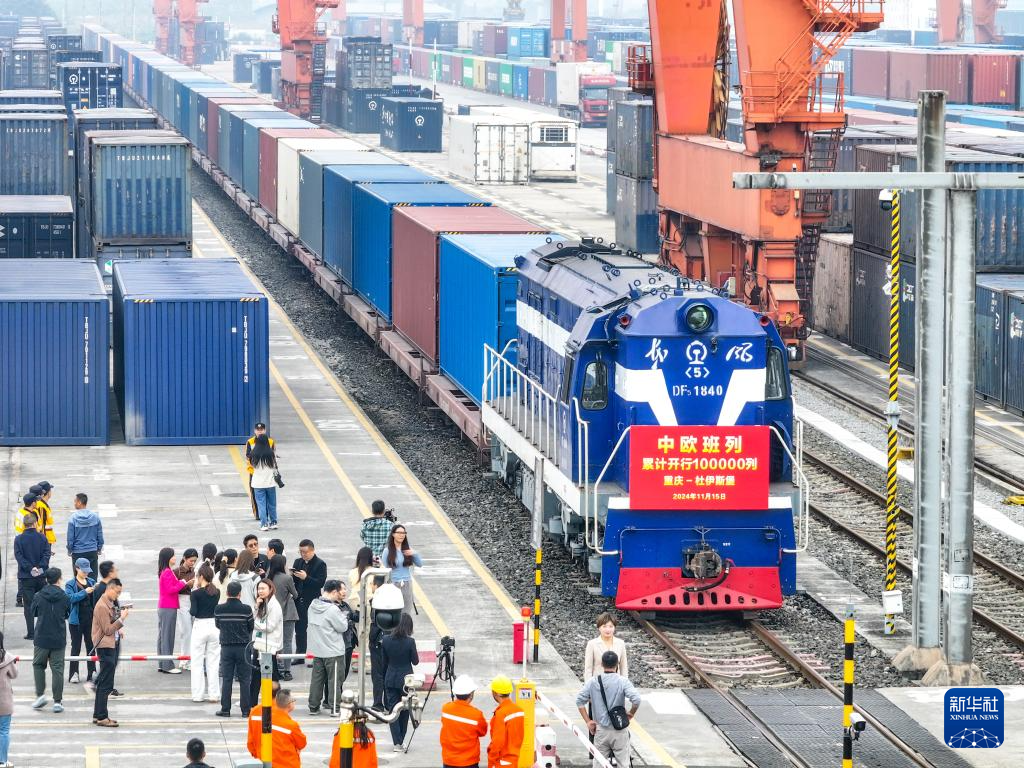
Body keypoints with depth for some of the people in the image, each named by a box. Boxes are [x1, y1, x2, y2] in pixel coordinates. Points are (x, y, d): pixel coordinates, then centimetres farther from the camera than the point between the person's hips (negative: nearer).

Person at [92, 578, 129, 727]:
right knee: (105, 684, -6)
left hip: (112, 644, 10)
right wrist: (122, 619, -19)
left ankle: (98, 715, 19)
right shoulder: (102, 606, -16)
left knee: (104, 683, 14)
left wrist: (119, 630, 7)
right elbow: (107, 630, -17)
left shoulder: (110, 604, 12)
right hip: (105, 646, -10)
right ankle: (102, 717, -3)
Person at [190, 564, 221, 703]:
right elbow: (215, 606, 10)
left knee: (197, 663, 5)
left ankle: (197, 694, 5)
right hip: (214, 626, 4)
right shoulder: (216, 593, 2)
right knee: (213, 662, 10)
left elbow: (193, 612, -16)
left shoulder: (196, 594, -11)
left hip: (199, 626, -4)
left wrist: (190, 610, 8)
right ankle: (213, 694, 11)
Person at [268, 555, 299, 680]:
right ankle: (287, 671, 1)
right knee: (287, 642, 2)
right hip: (287, 613, -5)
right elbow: (295, 595, -3)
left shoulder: (269, 578, -3)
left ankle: (278, 669, 13)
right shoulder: (287, 578, -15)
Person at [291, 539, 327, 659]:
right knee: (299, 628, 11)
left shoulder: (320, 564, -5)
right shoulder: (298, 562, 14)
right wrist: (292, 575, -8)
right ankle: (299, 654, 21)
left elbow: (321, 583, -15)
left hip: (312, 601, -6)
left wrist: (306, 578, -24)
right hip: (299, 600, 6)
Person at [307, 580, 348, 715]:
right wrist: (344, 616, 3)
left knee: (317, 678, 13)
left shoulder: (313, 606, 1)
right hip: (334, 651, -7)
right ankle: (335, 707, 7)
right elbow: (342, 627, -15)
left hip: (317, 650, 7)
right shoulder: (333, 610, -22)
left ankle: (313, 706, 18)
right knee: (335, 679, 3)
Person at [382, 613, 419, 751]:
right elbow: (415, 661, -5)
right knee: (404, 711, 11)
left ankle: (396, 742, -2)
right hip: (406, 679, -2)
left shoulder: (386, 640, -5)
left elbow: (384, 662, 4)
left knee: (392, 710, 5)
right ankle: (400, 742, 15)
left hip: (390, 679, 2)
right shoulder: (409, 642, -15)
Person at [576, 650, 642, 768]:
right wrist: (631, 713, -2)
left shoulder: (593, 681, 0)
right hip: (619, 730, -2)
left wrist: (588, 721, 4)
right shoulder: (622, 682, -10)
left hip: (600, 730, 2)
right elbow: (636, 699, -21)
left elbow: (579, 701, -1)